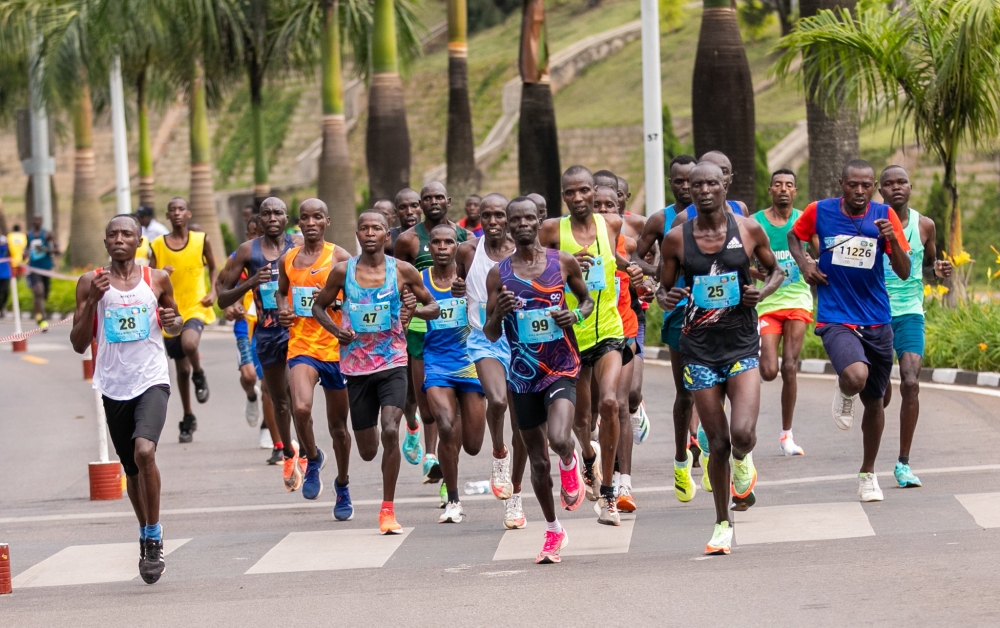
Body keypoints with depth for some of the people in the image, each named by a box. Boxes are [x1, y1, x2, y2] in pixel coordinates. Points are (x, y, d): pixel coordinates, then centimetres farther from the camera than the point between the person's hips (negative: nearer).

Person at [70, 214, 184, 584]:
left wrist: (173, 322, -5)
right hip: (114, 386, 2)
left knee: (144, 452, -24)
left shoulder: (157, 280, 3)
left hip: (151, 381, -2)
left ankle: (154, 539, -10)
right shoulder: (91, 283, 1)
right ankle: (146, 537, 35)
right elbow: (79, 343, 0)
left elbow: (174, 325, 19)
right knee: (131, 469, 13)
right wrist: (92, 301, -14)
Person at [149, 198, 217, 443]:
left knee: (189, 343, -34)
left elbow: (212, 267, 15)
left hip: (196, 307, -2)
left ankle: (200, 376, -1)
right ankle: (188, 419, 27)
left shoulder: (200, 240, 0)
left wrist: (212, 292, -1)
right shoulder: (157, 246, 0)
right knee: (182, 369, 10)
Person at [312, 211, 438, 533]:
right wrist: (335, 329, -6)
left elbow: (434, 307, 9)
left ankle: (388, 509, -11)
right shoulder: (343, 271, 1)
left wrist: (415, 310, -14)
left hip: (393, 364, -1)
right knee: (367, 451, 7)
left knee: (390, 432, -22)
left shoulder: (403, 271, -1)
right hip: (356, 366, 1)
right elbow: (319, 305, 14)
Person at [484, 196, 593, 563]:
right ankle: (553, 533, 27)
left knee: (559, 440, -27)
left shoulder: (563, 263, -1)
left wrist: (577, 315, -8)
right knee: (537, 460, 9)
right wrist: (498, 313, -19)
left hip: (561, 369, -2)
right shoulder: (498, 275, 1)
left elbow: (587, 299, 15)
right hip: (523, 375, 2)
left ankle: (570, 465, 10)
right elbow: (490, 335, 3)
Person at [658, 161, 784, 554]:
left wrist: (763, 292, -8)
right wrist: (666, 298, -14)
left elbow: (775, 270, 13)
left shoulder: (749, 230, -1)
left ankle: (743, 461, 19)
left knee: (742, 433, -19)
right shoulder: (676, 239, -1)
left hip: (742, 346, -1)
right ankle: (722, 524, 21)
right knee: (718, 443, 3)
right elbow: (663, 288, 9)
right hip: (699, 348, 1)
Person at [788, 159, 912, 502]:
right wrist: (803, 262, -2)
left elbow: (904, 273, -5)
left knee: (874, 400, 13)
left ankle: (868, 474, 33)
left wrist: (892, 240, -23)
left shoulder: (884, 216, -3)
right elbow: (794, 236, 17)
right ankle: (843, 394, 9)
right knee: (856, 377, -31)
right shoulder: (820, 212, -5)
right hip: (835, 319, -3)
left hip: (877, 322, 3)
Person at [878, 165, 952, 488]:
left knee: (911, 383, -16)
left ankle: (904, 463, -7)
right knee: (880, 391, 2)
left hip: (910, 313, 1)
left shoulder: (924, 225, 2)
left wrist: (939, 267, -3)